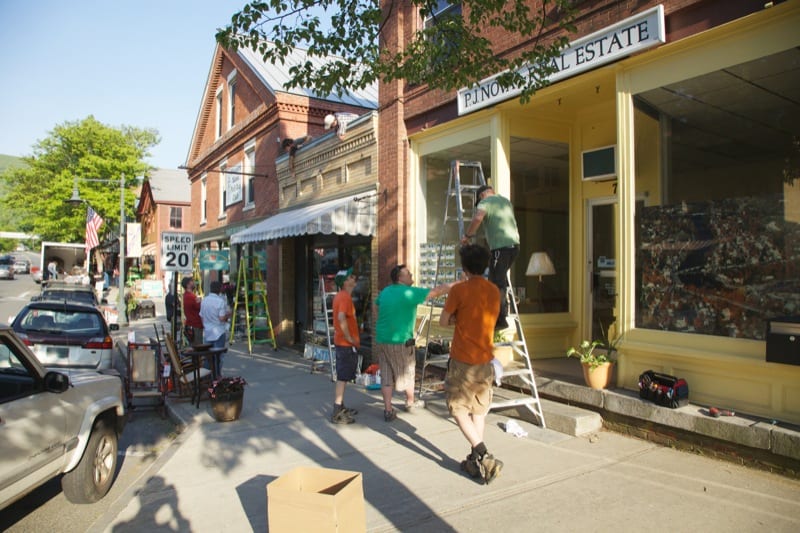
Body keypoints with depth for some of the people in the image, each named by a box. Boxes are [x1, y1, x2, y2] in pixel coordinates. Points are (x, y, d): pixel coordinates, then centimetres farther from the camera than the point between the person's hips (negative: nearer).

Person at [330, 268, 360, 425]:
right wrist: (350, 338, -24)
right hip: (346, 344, -10)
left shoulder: (340, 296, 12)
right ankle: (337, 414, -1)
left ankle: (341, 408, 26)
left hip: (341, 342, 10)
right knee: (342, 378, -5)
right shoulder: (345, 297, -18)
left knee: (342, 377, 16)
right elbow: (342, 318, -33)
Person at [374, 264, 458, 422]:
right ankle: (410, 403, 35)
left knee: (386, 377, 10)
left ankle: (388, 411, 13)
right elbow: (437, 291, -17)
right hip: (400, 342, -6)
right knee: (407, 373, 16)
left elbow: (376, 306, 24)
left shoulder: (385, 291, 5)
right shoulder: (409, 293, -16)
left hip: (382, 341, 6)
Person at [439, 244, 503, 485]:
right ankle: (477, 460, 21)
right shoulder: (494, 291, 6)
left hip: (463, 360, -6)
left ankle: (482, 455, -9)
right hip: (485, 359, 6)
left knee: (459, 408, 4)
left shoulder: (459, 290, -14)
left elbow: (443, 321, -6)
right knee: (479, 409, 15)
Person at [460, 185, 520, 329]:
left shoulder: (485, 202, 0)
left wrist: (467, 235, -9)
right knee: (501, 276, 23)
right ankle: (503, 307, 23)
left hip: (500, 246, -8)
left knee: (496, 283, -5)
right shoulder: (506, 201, 24)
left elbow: (478, 218, -20)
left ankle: (500, 320, -5)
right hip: (514, 243, 8)